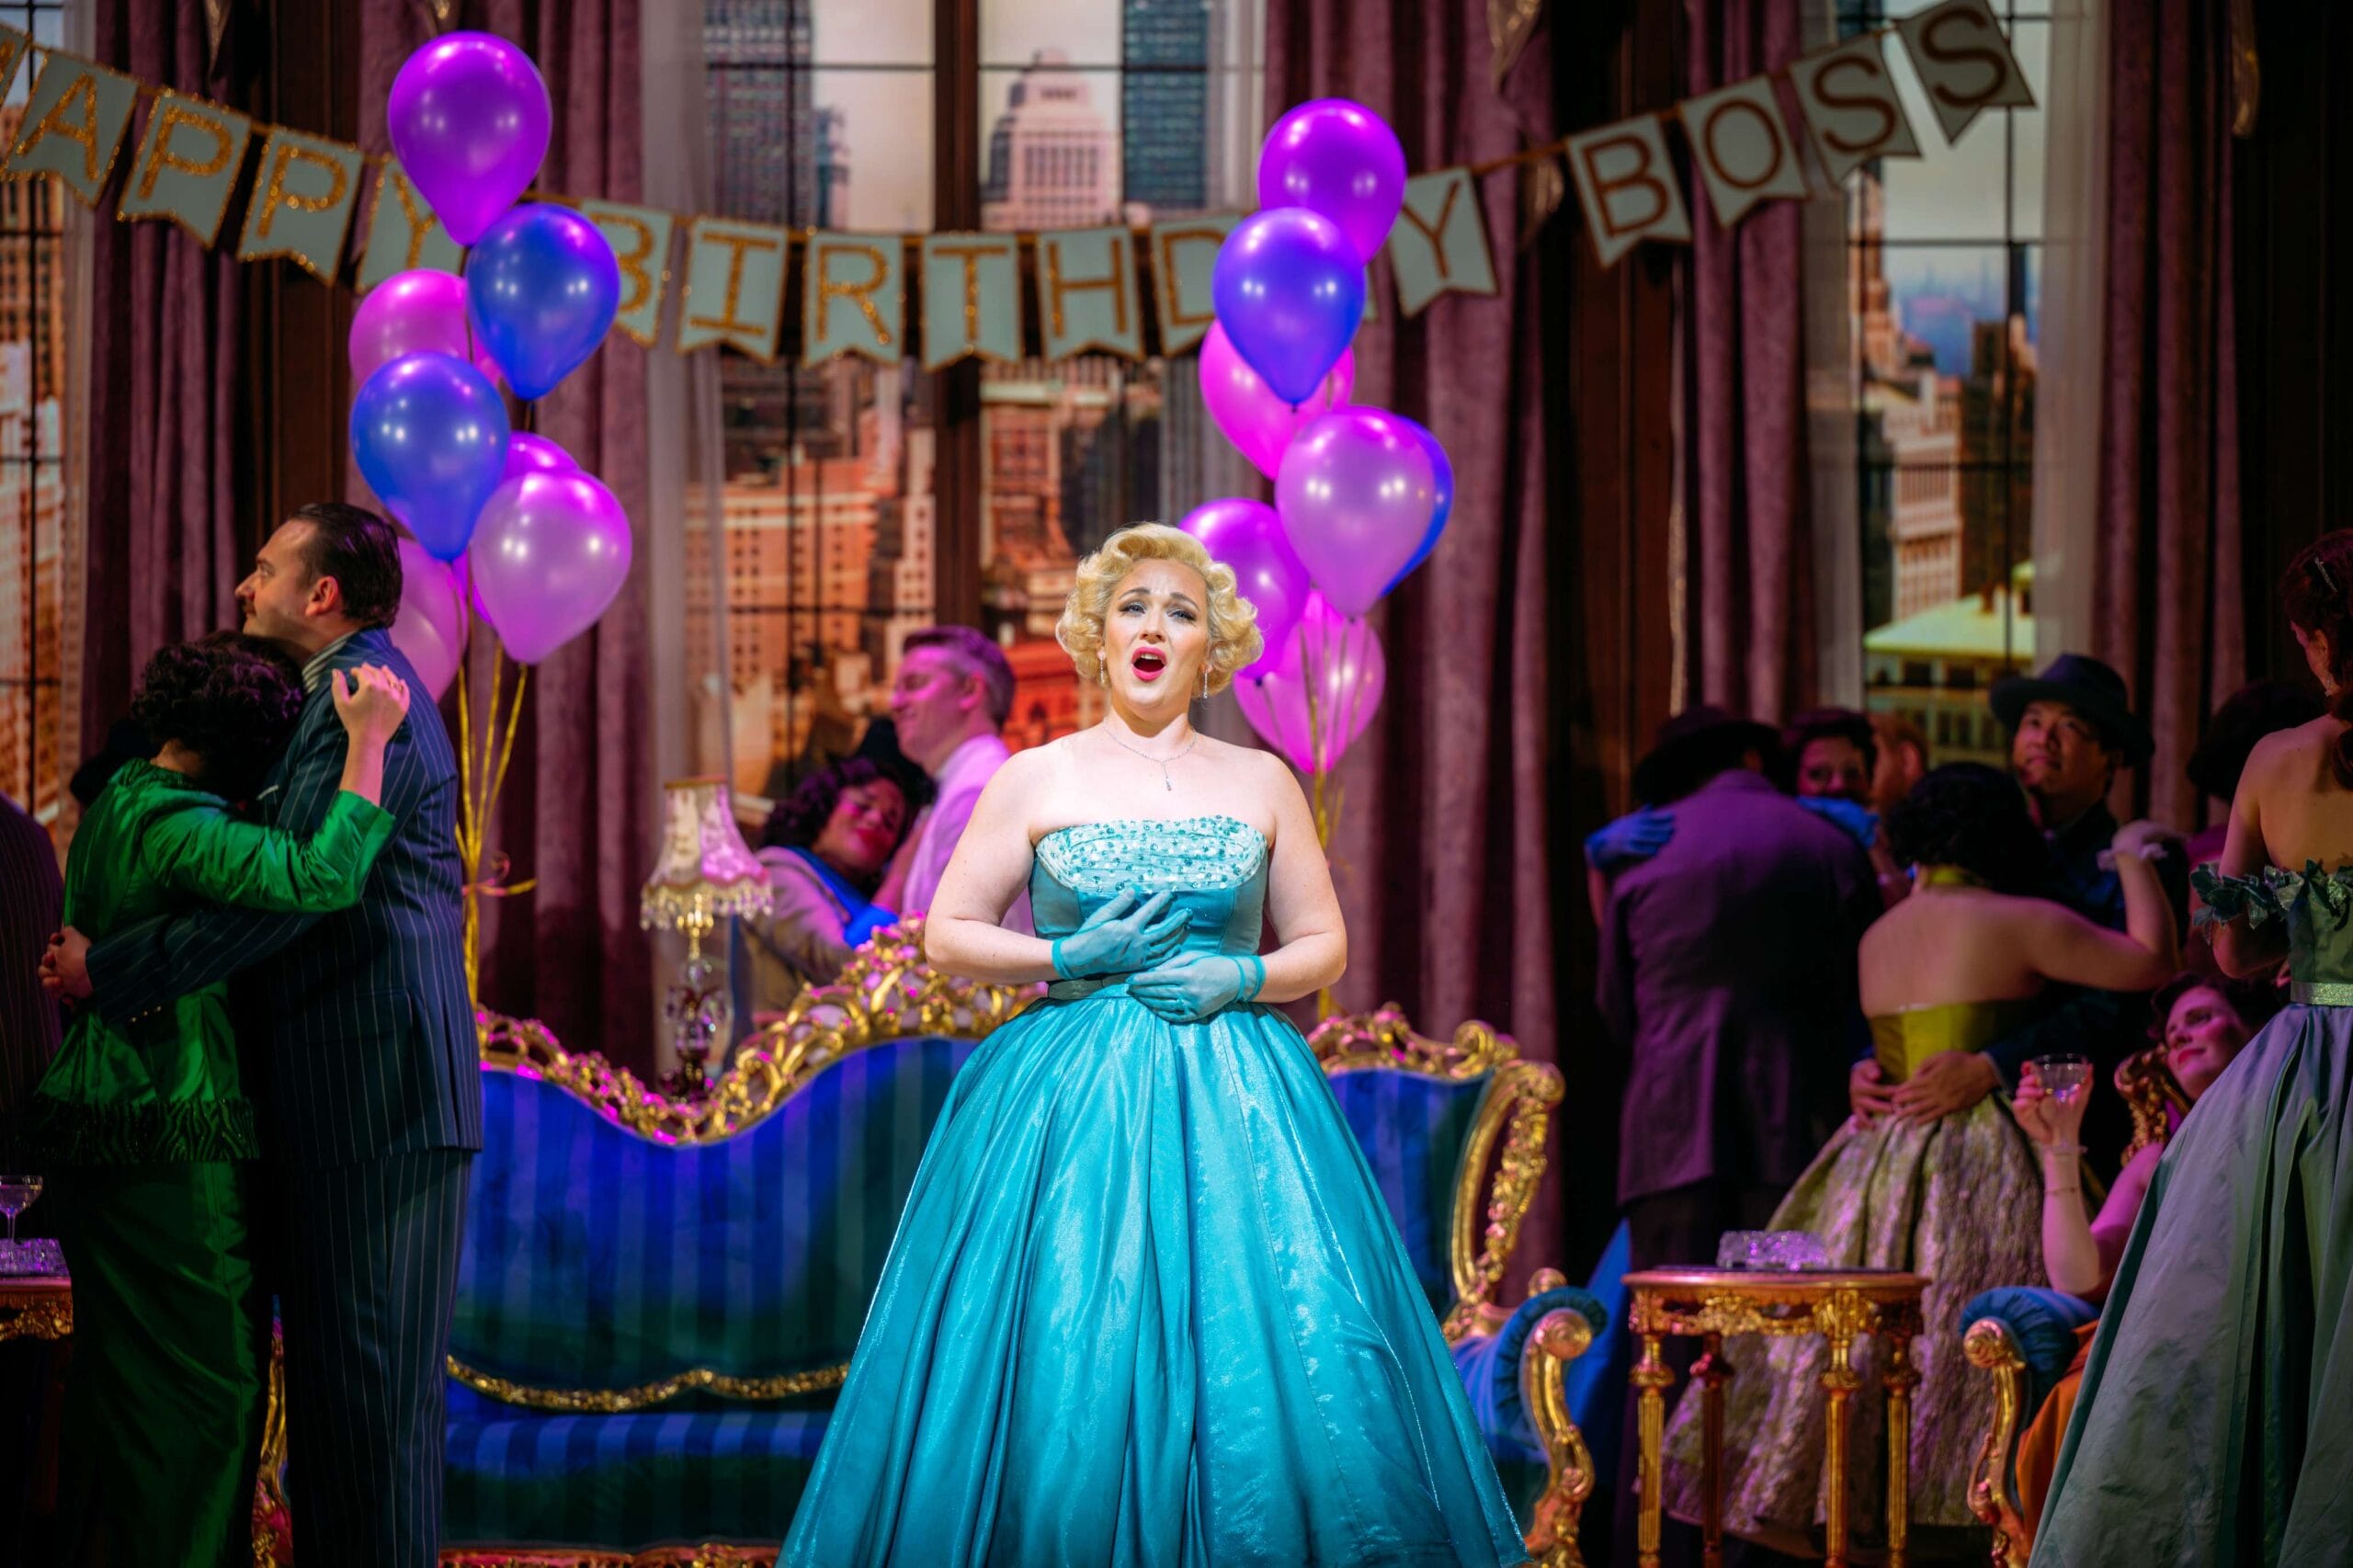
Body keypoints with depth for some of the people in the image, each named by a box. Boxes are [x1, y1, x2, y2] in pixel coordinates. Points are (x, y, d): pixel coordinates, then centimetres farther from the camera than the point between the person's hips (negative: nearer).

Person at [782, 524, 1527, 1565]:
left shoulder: (1263, 784, 11)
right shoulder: (1035, 779, 6)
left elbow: (1324, 948, 13)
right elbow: (947, 937, 6)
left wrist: (1241, 978, -6)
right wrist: (1070, 958, -8)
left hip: (1232, 1103, 1)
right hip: (1072, 1098, -1)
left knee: (1272, 1379, -8)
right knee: (1061, 1373, -9)